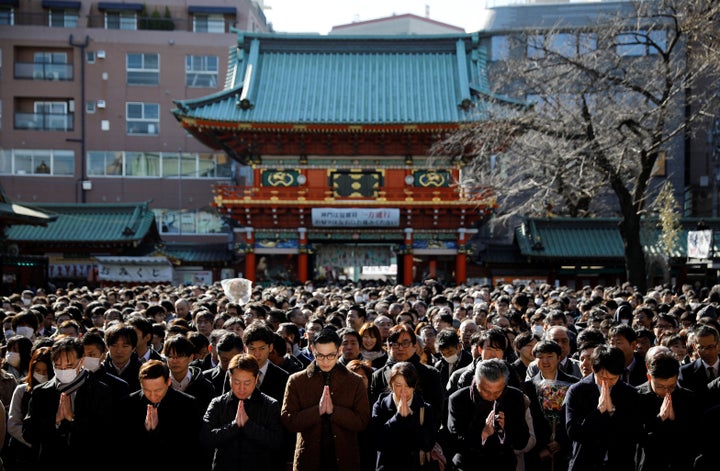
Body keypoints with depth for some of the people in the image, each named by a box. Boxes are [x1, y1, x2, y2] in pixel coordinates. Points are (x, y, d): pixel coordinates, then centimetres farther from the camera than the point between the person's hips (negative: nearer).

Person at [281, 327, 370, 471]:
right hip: (309, 459, 0)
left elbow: (362, 421, -4)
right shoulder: (296, 381, 2)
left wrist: (333, 411, -17)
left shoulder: (355, 382, 3)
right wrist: (317, 411, -18)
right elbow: (288, 421, -5)